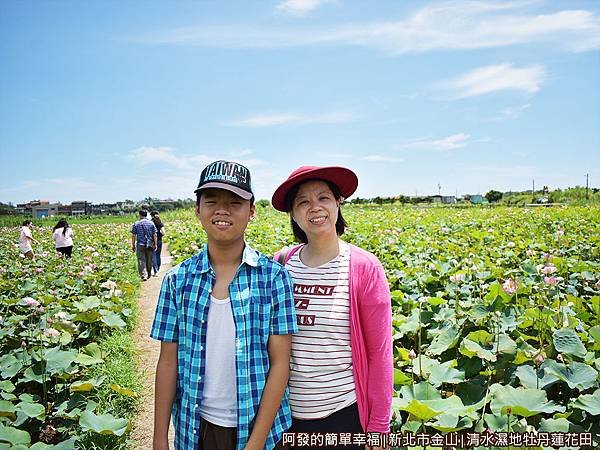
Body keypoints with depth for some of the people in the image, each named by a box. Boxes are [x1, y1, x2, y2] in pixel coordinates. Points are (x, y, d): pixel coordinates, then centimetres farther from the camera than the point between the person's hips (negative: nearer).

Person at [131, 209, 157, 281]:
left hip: (140, 245, -2)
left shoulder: (136, 224, 0)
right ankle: (148, 275, 25)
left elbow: (133, 236, 1)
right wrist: (155, 245, 8)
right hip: (150, 245, 2)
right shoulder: (151, 223, 3)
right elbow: (155, 235, 2)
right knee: (149, 260, 13)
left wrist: (133, 245, 8)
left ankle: (143, 275, -18)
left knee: (141, 260, -3)